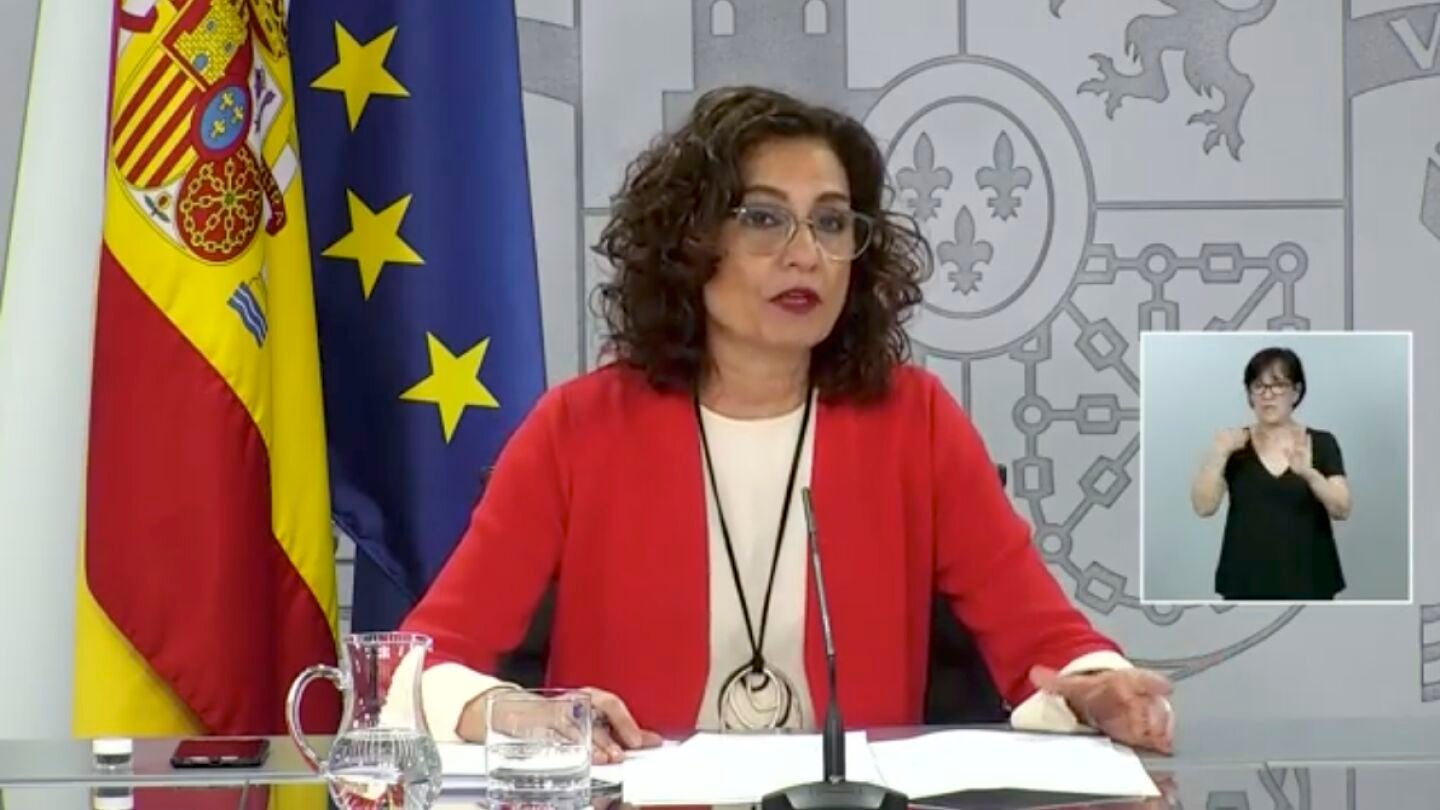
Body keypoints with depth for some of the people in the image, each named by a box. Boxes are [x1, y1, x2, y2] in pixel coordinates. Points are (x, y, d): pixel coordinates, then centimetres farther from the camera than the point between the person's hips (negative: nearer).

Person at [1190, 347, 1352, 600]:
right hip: (1247, 587, 1)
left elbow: (1342, 509, -11)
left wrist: (1309, 473, -29)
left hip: (1307, 587, -1)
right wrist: (1219, 453, -20)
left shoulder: (1321, 444, 2)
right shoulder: (1234, 445, 5)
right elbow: (1203, 506, -6)